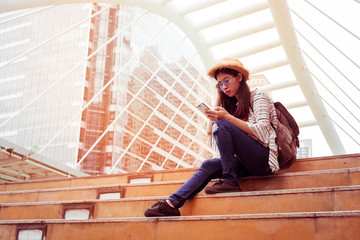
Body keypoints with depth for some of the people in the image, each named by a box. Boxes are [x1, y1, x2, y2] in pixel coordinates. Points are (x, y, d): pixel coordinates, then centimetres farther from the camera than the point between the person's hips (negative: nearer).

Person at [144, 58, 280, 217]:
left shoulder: (258, 97, 2)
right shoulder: (237, 106, 22)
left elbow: (262, 131, -14)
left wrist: (228, 118, -19)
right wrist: (216, 121, -3)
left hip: (264, 158, -7)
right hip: (250, 163, 7)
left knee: (221, 125, -22)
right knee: (208, 166, -13)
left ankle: (230, 181, -20)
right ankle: (172, 203, -18)